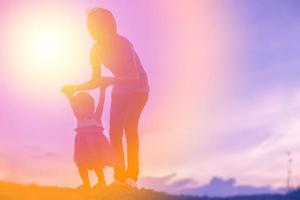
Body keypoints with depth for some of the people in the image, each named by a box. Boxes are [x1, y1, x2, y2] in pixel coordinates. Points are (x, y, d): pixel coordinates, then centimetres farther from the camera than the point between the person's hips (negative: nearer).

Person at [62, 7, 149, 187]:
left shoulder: (123, 44, -25)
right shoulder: (97, 49, -7)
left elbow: (135, 77, -32)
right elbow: (96, 81, 1)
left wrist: (110, 80, -45)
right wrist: (75, 88, -12)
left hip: (138, 88, -6)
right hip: (120, 90, 6)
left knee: (130, 126, -21)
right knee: (115, 131, -7)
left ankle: (132, 175, -21)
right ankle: (119, 176, -4)